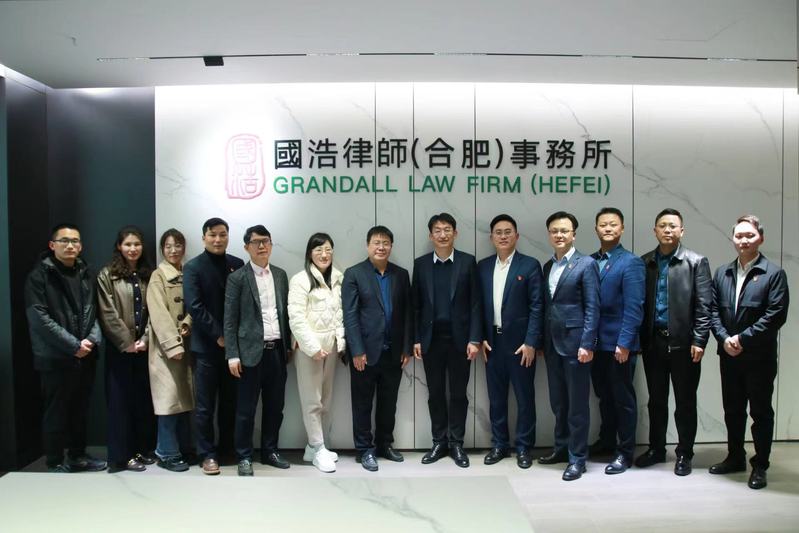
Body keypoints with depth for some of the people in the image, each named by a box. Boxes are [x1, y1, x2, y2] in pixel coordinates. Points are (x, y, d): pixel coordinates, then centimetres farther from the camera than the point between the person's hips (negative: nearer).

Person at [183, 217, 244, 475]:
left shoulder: (238, 265, 7)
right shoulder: (193, 267, -3)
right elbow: (194, 306, -12)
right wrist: (218, 336, -16)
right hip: (207, 345, -3)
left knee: (230, 402, 11)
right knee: (205, 404, 3)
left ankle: (228, 448, 24)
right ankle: (208, 454, 14)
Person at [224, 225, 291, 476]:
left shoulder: (280, 275, 10)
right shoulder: (237, 277, -4)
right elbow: (230, 320, -5)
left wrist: (288, 344, 10)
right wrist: (232, 355, -10)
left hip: (277, 350, 5)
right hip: (252, 351, -4)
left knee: (275, 406, 13)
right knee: (246, 409, 4)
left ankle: (270, 451, 27)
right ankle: (244, 457, 17)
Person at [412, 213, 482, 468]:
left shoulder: (468, 262, 0)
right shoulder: (420, 263, 5)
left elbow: (475, 303, -2)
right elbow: (416, 305, 5)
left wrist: (474, 339, -9)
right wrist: (416, 339, 0)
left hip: (459, 338, -1)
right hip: (431, 339, 2)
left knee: (458, 393, 6)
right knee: (435, 393, 9)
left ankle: (457, 444, 18)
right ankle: (439, 442, 20)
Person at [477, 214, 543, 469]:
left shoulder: (530, 265, -4)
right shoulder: (483, 266, 8)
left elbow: (537, 307, -7)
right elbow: (479, 305, 9)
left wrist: (531, 342, -13)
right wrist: (480, 338, 1)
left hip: (519, 342, -3)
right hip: (492, 341, 4)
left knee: (524, 397, 6)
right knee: (496, 396, 11)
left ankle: (524, 447, 18)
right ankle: (499, 444, 23)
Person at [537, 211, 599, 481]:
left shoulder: (586, 264, -6)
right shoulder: (547, 267, 13)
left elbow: (592, 308, -11)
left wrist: (587, 344, -17)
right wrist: (542, 341, 10)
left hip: (575, 343, -6)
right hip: (552, 344, 6)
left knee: (577, 404, 2)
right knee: (558, 402, 15)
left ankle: (577, 458, 12)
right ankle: (562, 448, 29)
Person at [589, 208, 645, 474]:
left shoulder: (631, 262, -8)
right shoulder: (589, 261, 8)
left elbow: (633, 307, -14)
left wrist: (624, 342, -19)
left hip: (619, 343, -6)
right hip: (596, 341, 6)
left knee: (623, 398, 5)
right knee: (604, 395, 18)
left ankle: (625, 452, 16)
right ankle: (606, 441, 35)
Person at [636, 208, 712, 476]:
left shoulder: (696, 262, -2)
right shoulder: (644, 262, 6)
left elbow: (703, 305, -6)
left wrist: (699, 341, -12)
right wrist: (638, 338, 2)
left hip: (683, 342, -3)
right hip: (653, 341, 3)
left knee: (685, 401, 8)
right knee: (656, 399, 13)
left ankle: (684, 454, 21)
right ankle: (656, 449, 27)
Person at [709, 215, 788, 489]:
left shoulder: (774, 274, -6)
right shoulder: (722, 273, 9)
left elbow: (776, 315, -14)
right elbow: (713, 310, 5)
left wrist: (743, 339, -16)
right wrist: (724, 339, -9)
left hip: (759, 356, -4)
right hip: (729, 355, 5)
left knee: (761, 412, 6)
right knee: (732, 410, 15)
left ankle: (760, 466, 19)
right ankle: (735, 458, 29)